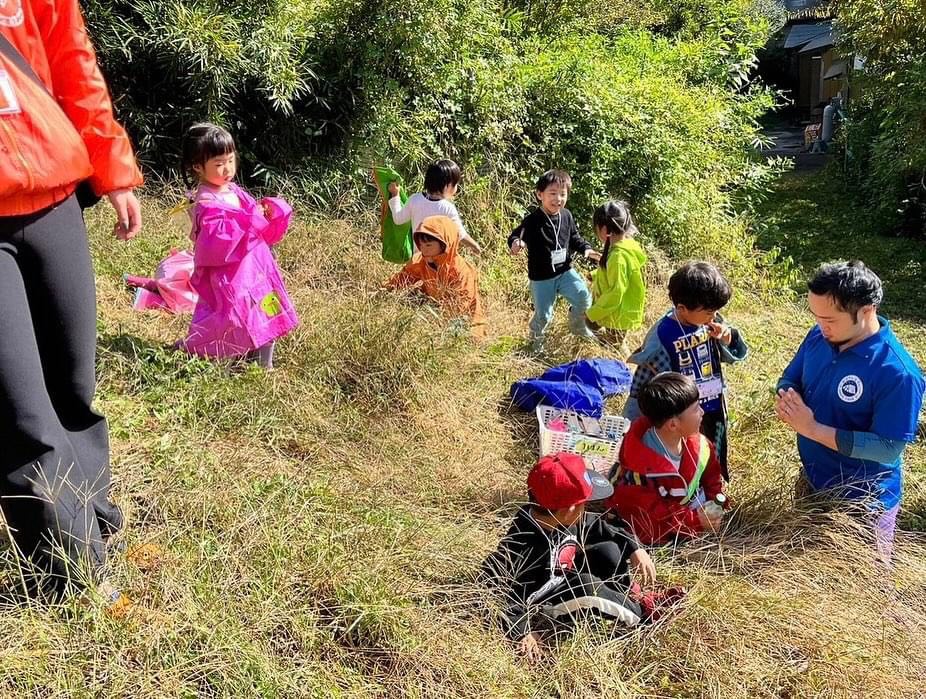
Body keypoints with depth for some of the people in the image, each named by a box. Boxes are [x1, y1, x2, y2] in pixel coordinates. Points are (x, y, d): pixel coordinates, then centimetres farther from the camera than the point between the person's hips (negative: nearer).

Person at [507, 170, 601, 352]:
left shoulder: (566, 216, -1)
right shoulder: (533, 220, -18)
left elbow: (574, 238, 13)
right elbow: (515, 236, -18)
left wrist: (586, 249, -3)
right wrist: (515, 244, -42)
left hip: (565, 272, 4)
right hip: (541, 278, -4)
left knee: (583, 298, -4)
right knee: (543, 315, 4)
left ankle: (578, 327, 27)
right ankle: (536, 341, 35)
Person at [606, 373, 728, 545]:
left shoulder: (699, 445, -9)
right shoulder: (638, 470, -30)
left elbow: (712, 478, 9)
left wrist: (716, 505, -6)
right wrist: (696, 520, -25)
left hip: (698, 513, 5)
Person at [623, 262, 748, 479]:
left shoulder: (710, 322, -10)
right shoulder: (662, 339, -27)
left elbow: (736, 355, 5)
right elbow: (642, 390, -17)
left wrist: (728, 337, -18)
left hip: (713, 414, 6)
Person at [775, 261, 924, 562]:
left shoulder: (897, 372, -30)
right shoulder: (818, 338, -9)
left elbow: (889, 448, -28)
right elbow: (789, 378, 6)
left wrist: (812, 428, -31)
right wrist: (786, 399, -19)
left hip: (862, 499, -6)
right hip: (811, 478, 6)